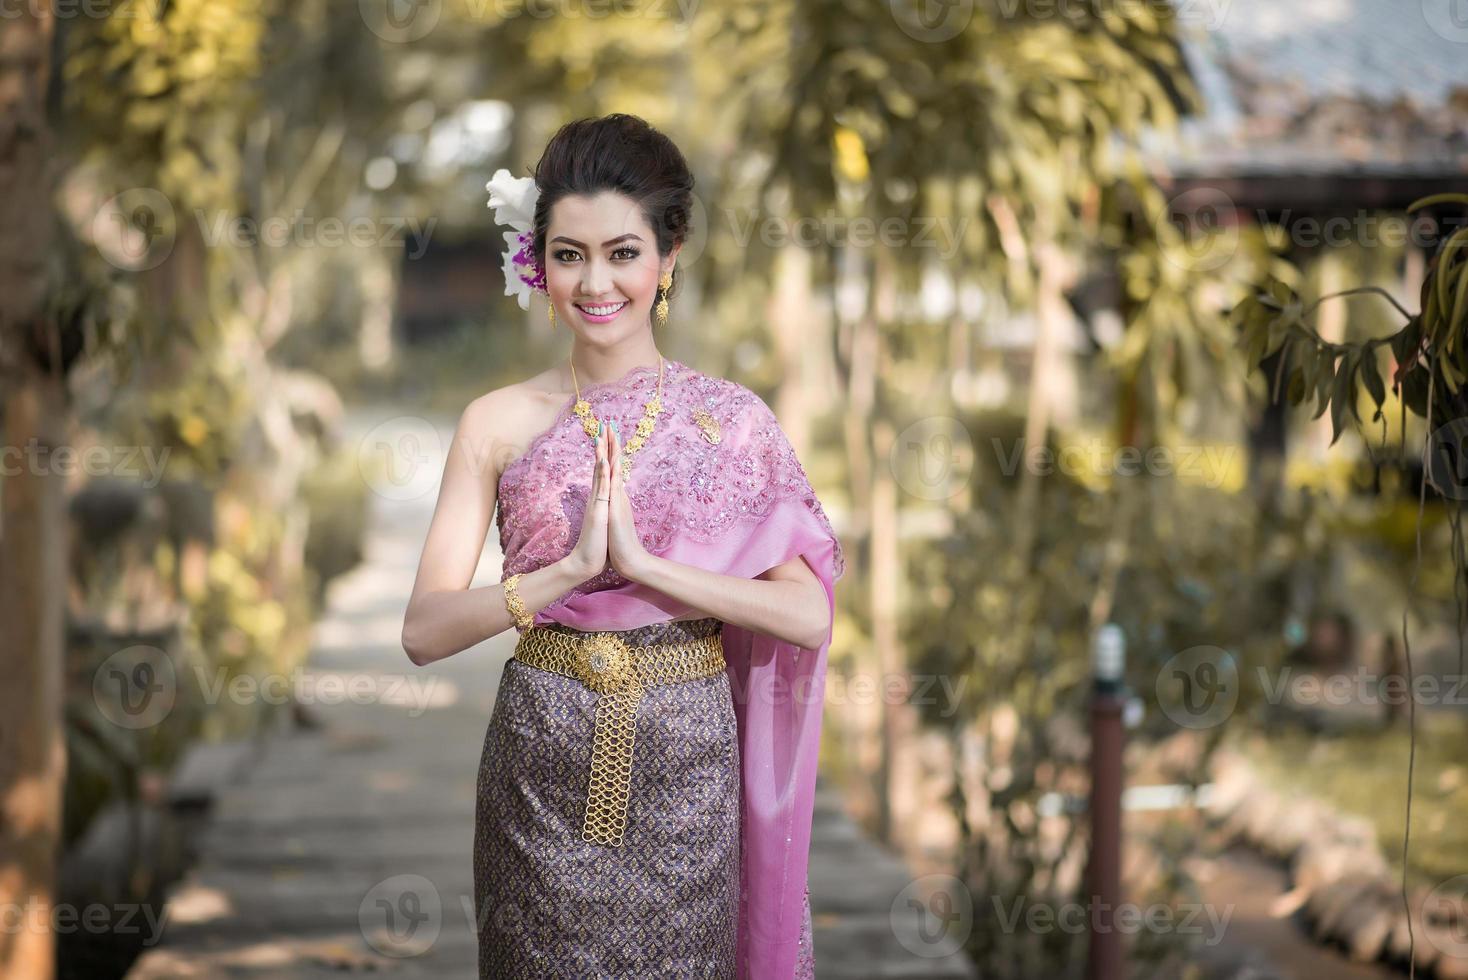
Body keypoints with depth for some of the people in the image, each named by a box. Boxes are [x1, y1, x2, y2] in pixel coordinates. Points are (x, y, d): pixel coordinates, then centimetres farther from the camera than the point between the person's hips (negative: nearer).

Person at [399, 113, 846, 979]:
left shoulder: (732, 419, -1)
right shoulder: (499, 425, -1)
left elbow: (807, 614, -10)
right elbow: (426, 631, -7)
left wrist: (642, 562, -19)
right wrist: (572, 567, -21)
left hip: (686, 769, 0)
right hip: (544, 767, 0)